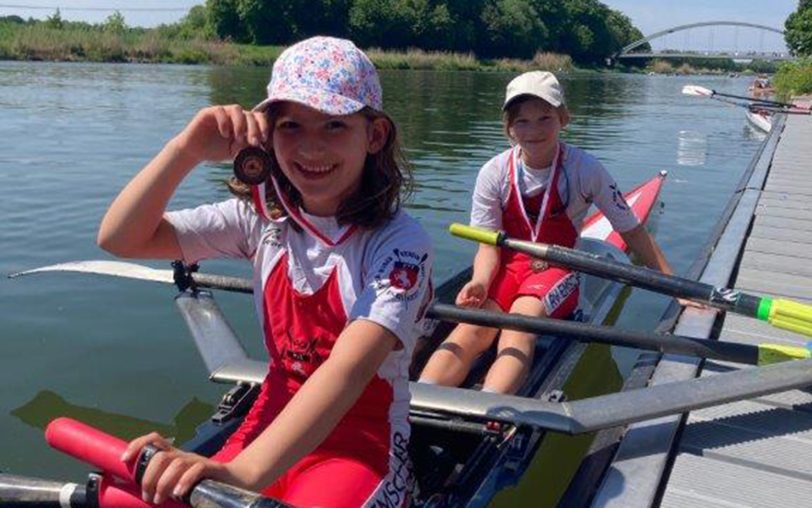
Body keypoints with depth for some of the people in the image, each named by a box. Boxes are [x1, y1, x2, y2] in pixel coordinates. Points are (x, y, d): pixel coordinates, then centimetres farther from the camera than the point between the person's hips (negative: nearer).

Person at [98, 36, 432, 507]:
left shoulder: (400, 242, -18)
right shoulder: (262, 215, -3)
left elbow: (349, 367, -33)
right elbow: (121, 238, -6)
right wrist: (188, 150, -20)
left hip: (361, 444, -4)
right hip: (273, 423, 5)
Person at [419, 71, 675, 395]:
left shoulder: (584, 169, -8)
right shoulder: (494, 173, -4)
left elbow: (632, 231, -1)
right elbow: (488, 245, -3)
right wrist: (479, 282, -25)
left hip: (557, 269, -1)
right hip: (508, 268, 2)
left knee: (521, 318, -34)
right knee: (473, 326, -29)